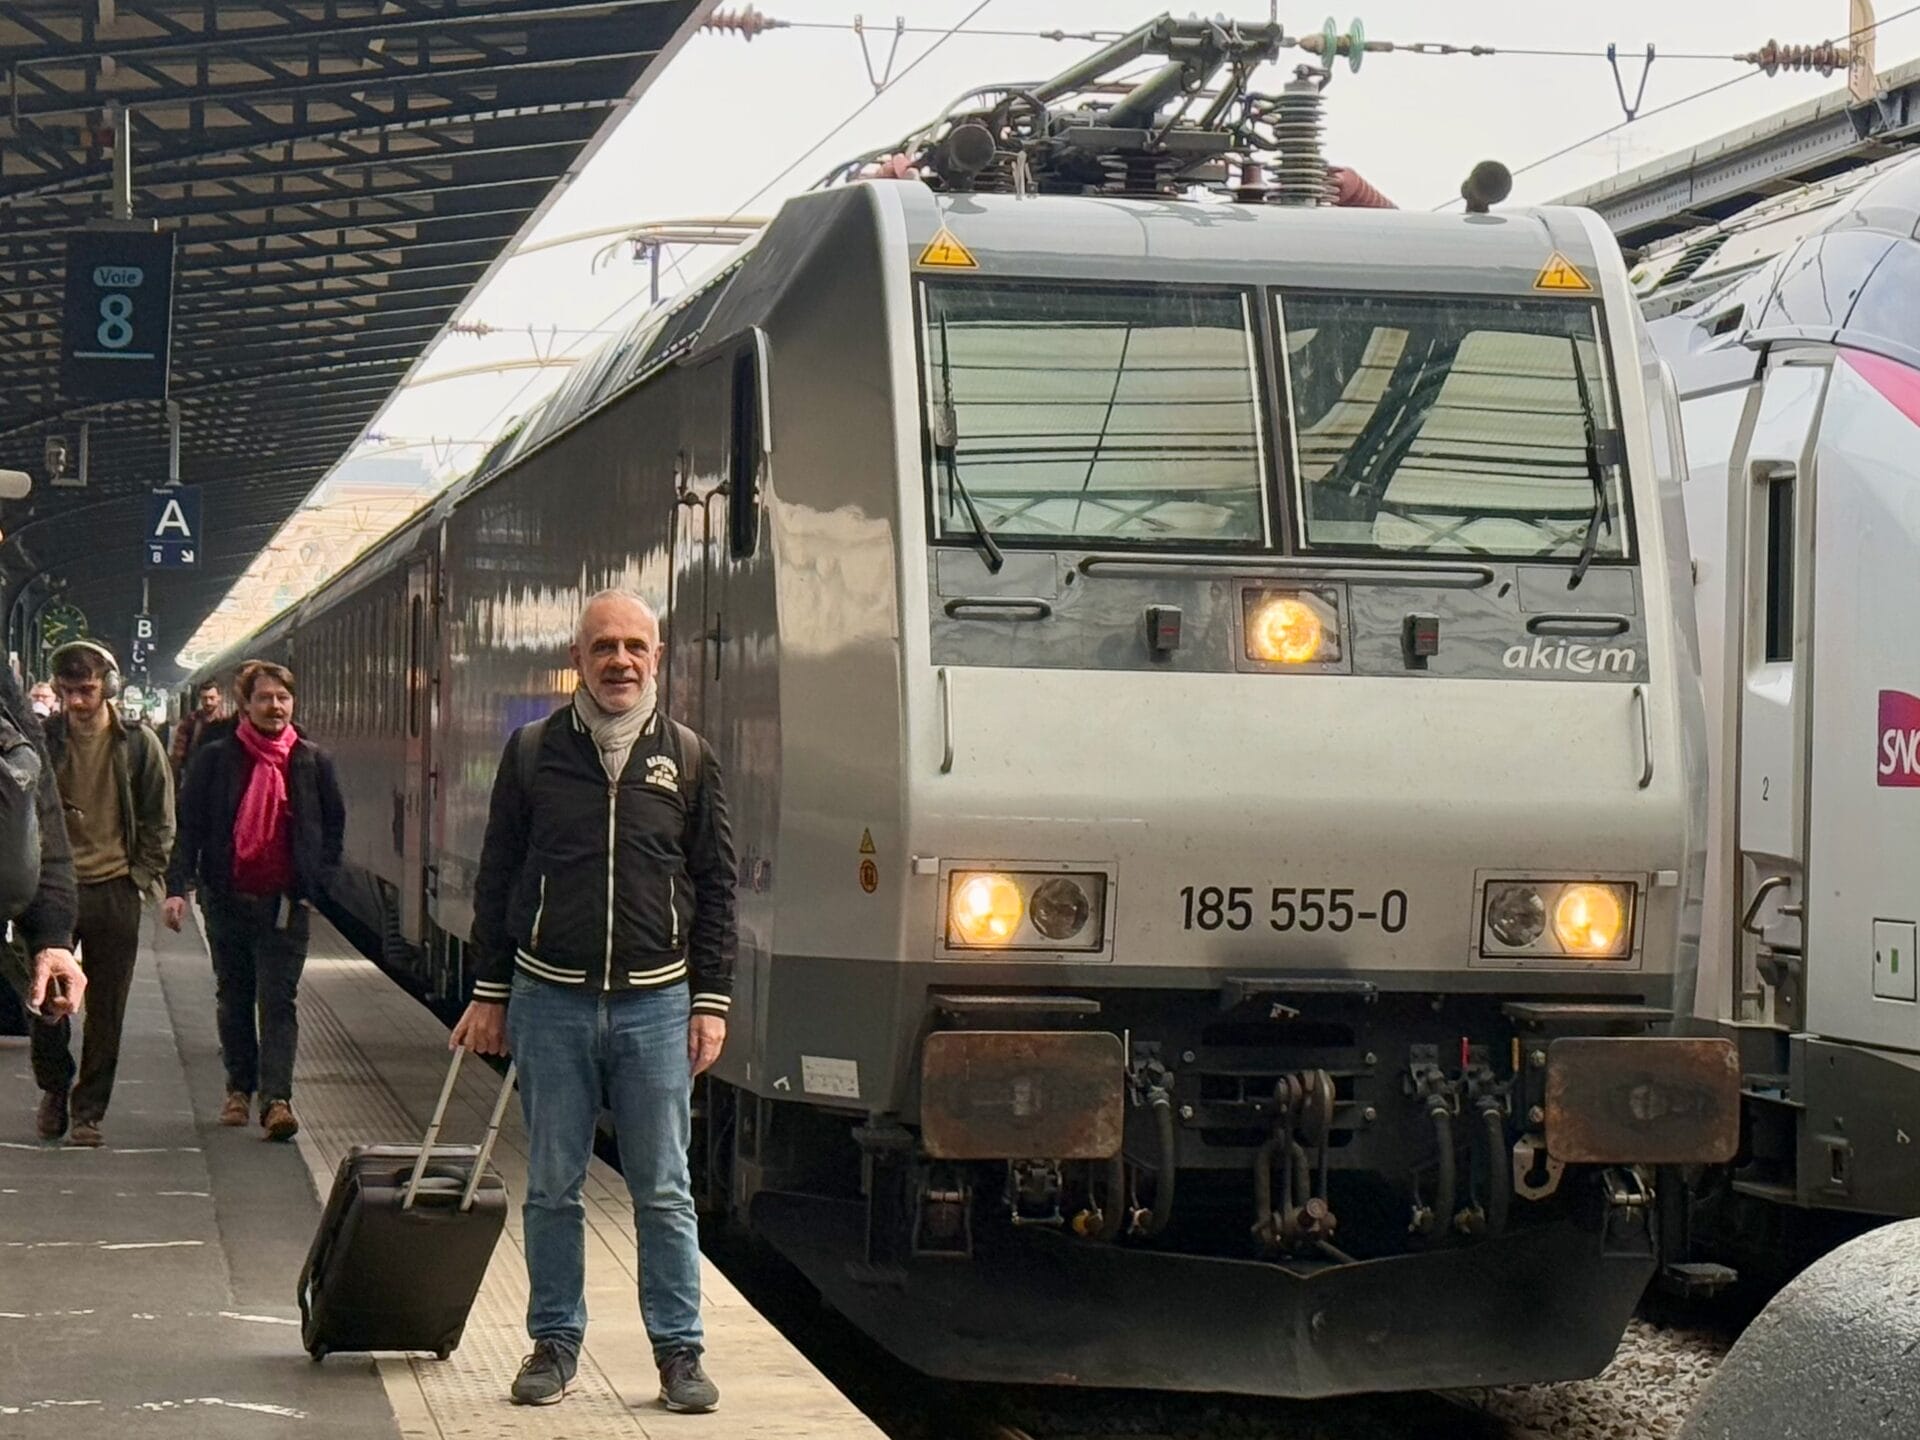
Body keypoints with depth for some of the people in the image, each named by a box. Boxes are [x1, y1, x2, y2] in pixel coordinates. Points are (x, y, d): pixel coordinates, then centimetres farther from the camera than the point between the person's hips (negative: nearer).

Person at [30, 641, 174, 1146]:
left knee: (106, 1010, 3)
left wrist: (142, 878, -1)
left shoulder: (138, 744, 0)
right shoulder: (43, 739, 0)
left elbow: (160, 820, 6)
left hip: (114, 891, 0)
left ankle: (88, 1111, 13)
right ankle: (54, 1088, 25)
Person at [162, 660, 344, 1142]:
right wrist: (177, 887, -12)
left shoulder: (313, 762, 2)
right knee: (233, 998, 13)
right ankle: (240, 1089, 26)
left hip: (285, 903, -1)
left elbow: (333, 826, 10)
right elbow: (188, 825, -2)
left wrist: (317, 885, 3)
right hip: (227, 899, 1)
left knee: (279, 1002, -7)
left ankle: (277, 1099, -13)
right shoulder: (216, 758, -1)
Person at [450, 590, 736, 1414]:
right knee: (552, 1188, 6)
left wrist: (711, 1002, 3)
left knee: (664, 1191, 3)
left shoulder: (686, 759, 5)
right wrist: (489, 993, 5)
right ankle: (554, 1345, 16)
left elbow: (715, 889, 8)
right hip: (550, 1001, 0)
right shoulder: (533, 753, 3)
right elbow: (496, 878, 7)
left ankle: (679, 1351, 10)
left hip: (656, 1005, 0)